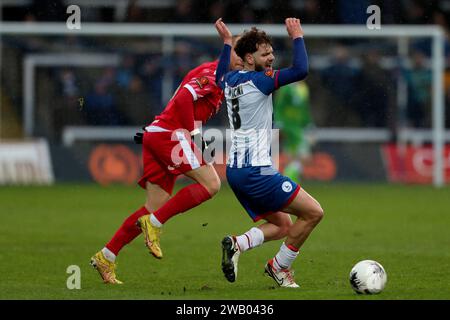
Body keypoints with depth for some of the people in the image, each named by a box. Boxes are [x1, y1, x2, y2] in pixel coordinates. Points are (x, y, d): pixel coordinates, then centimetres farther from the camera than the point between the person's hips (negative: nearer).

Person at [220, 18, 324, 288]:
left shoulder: (230, 81, 12)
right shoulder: (258, 81, -13)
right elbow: (301, 70, -24)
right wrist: (297, 37, -12)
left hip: (235, 171, 9)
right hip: (256, 171, -9)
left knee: (283, 225, 16)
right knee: (313, 212, -2)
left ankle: (238, 244, -7)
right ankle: (280, 267, 2)